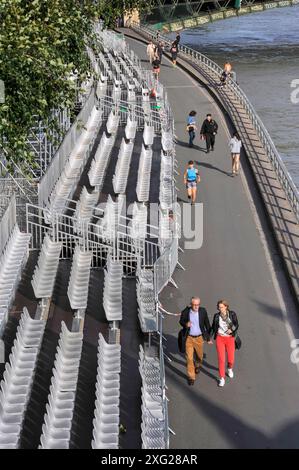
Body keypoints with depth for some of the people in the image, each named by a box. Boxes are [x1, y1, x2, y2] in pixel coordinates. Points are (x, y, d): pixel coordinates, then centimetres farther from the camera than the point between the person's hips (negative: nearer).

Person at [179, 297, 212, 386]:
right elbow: (181, 321, 4)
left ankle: (197, 365, 53)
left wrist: (209, 338, 6)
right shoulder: (185, 312, -14)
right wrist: (185, 324, -21)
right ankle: (191, 377, 10)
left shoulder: (203, 311, -11)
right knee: (189, 358, -4)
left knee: (199, 356, 19)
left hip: (199, 338, 2)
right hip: (189, 338, -2)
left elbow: (207, 324, 1)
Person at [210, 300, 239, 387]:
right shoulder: (216, 316, -2)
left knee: (231, 359, 4)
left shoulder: (232, 314, -7)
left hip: (230, 338, 0)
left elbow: (236, 324, -2)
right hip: (220, 338, 0)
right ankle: (222, 378, 7)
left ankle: (230, 368, 41)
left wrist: (232, 329, -21)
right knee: (221, 359, -5)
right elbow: (213, 327, 7)